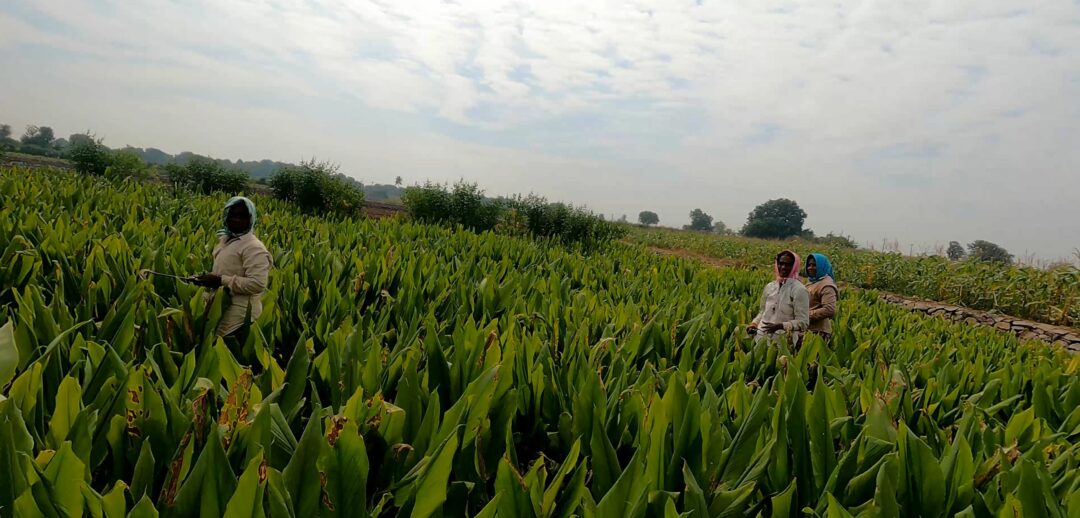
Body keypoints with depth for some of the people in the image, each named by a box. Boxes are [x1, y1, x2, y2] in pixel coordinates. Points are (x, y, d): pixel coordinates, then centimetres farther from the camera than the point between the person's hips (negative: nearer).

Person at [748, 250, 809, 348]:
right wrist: (754, 323, 3)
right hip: (761, 337, 5)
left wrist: (780, 326, -22)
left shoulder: (799, 290, -8)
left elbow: (803, 322, -10)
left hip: (783, 341, -5)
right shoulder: (770, 286, 9)